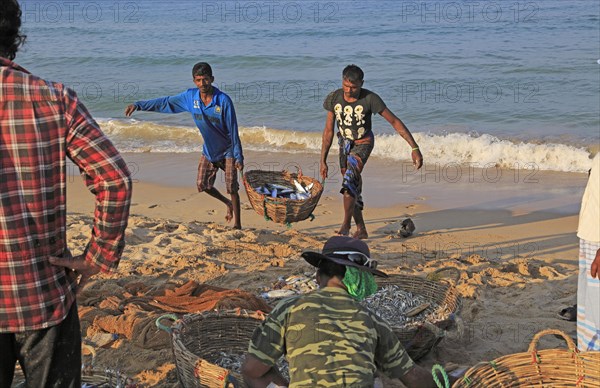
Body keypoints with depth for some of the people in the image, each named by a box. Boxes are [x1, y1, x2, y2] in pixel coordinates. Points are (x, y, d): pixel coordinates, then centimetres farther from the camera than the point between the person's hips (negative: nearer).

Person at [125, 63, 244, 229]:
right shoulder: (190, 97, -11)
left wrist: (238, 156, -19)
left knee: (232, 188, -6)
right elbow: (165, 102, -1)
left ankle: (237, 225, 5)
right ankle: (228, 204, 33)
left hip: (227, 151, -5)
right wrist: (138, 105, -6)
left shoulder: (223, 100, -25)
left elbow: (233, 130, -20)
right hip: (209, 150, 5)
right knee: (202, 184, 6)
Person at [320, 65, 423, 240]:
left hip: (363, 143, -4)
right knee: (353, 188, 6)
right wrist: (323, 161, -5)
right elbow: (328, 131, -5)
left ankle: (346, 224, -26)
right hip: (344, 143, 4)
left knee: (350, 178, -27)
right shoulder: (334, 98, -14)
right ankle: (361, 230, 16)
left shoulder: (370, 99, -24)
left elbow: (395, 122, -19)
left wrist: (415, 148, -22)